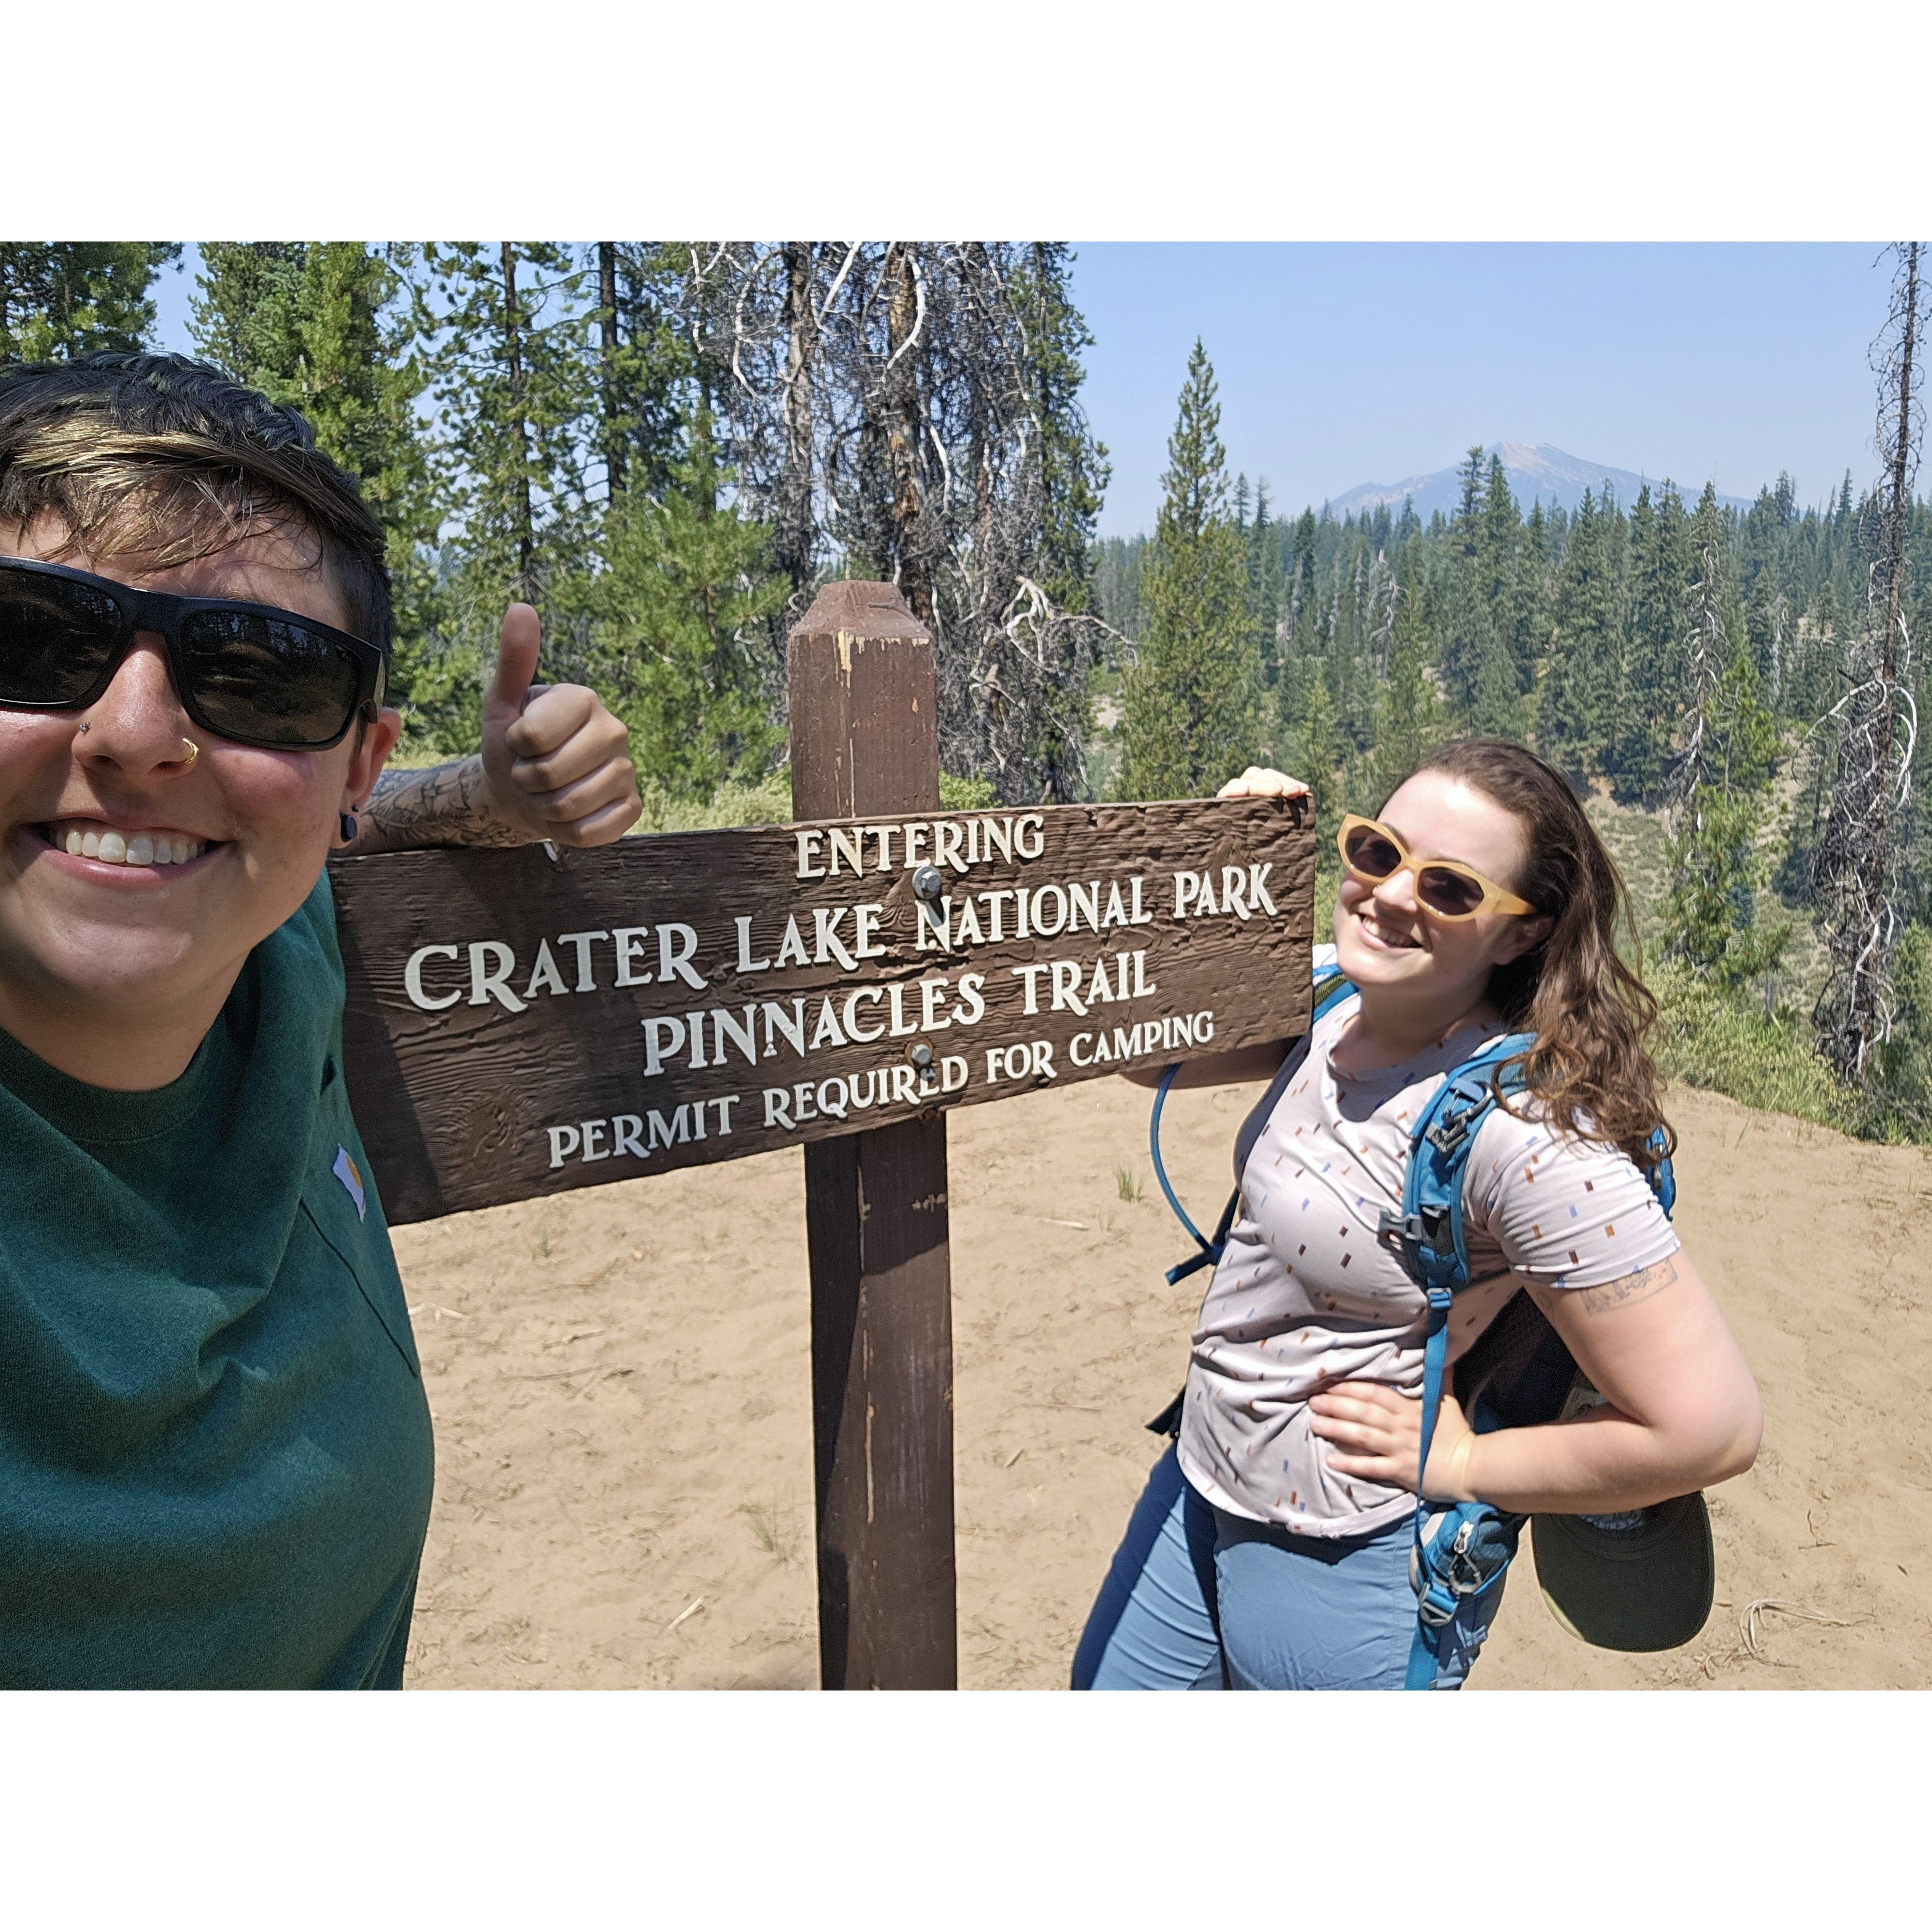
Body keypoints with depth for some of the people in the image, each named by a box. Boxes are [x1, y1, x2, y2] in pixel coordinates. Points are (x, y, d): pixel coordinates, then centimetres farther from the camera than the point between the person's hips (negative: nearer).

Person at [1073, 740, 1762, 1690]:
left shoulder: (1528, 1132, -29)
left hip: (1345, 1569, -7)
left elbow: (1709, 1425, -27)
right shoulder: (1333, 999, -6)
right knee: (1108, 1692, 26)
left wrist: (1458, 1462, -16)